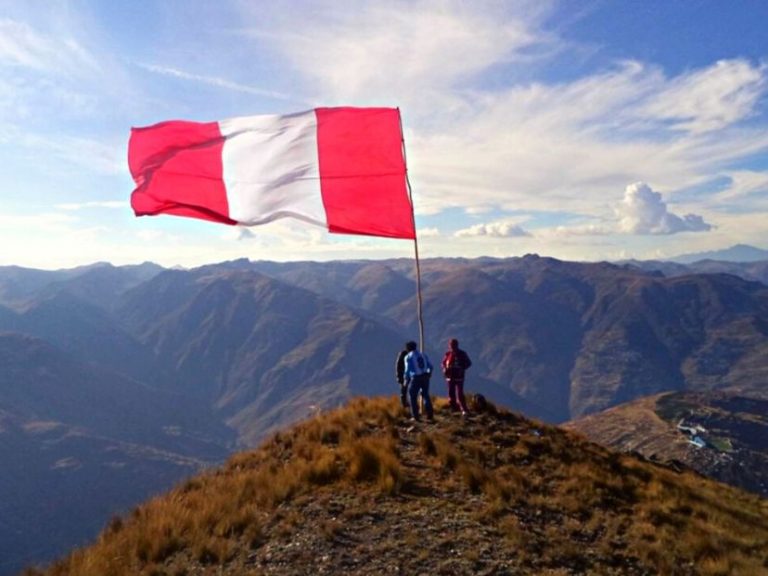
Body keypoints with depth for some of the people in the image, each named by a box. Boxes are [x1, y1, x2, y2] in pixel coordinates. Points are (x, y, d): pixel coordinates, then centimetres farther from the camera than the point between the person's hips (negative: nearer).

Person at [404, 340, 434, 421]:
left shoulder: (408, 357, -4)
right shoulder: (423, 355, 11)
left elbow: (407, 369, -8)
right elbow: (430, 366, 10)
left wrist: (406, 379, 4)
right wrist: (429, 374, 24)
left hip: (416, 378, -5)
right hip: (425, 377, 5)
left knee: (413, 397, 7)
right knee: (425, 395, 17)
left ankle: (415, 416, 2)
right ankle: (430, 414, 14)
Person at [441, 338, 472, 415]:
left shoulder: (462, 354, -4)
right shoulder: (448, 354, 4)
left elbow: (468, 363, 2)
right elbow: (443, 363, 15)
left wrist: (462, 369, -13)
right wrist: (444, 369, -5)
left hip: (459, 377, -4)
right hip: (450, 377, 4)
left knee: (459, 394, -11)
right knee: (451, 394, 7)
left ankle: (464, 410, -4)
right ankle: (455, 408, 23)